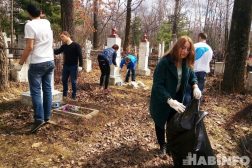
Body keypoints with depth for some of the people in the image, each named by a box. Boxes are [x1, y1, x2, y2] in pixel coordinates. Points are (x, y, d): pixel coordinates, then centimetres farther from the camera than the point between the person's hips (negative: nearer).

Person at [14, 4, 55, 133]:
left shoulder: (30, 25, -10)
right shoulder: (47, 23, 8)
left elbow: (29, 47, -16)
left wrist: (20, 63, -8)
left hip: (37, 63, -6)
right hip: (50, 61, 6)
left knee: (35, 92, 0)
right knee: (47, 90, 10)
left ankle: (39, 119, -4)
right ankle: (46, 117, 18)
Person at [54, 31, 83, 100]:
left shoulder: (76, 45, -11)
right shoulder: (63, 46, 6)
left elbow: (80, 56, -13)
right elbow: (57, 52, 7)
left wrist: (80, 65, -19)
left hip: (73, 66, -6)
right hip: (65, 66, 6)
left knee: (73, 81, 1)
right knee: (64, 80, 13)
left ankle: (74, 95, 12)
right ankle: (64, 94, 28)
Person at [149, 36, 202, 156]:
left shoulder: (186, 63, -7)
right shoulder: (165, 62, -28)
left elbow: (192, 76, 7)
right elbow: (157, 84, -32)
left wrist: (195, 87, -16)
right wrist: (170, 100, -43)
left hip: (177, 99, 5)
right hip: (162, 100, -5)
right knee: (160, 123, 15)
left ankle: (171, 144, 40)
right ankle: (162, 145, 38)